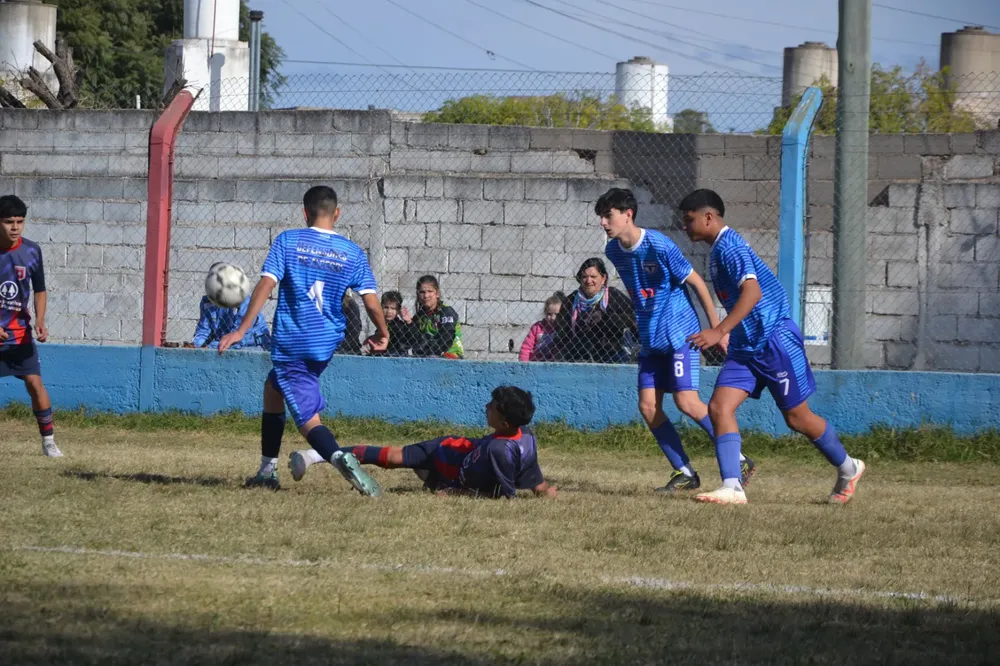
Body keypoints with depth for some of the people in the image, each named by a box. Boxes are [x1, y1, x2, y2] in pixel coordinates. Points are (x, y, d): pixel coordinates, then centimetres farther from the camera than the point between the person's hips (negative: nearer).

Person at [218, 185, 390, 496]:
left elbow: (265, 285, -12)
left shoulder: (287, 241, -4)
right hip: (327, 343, 4)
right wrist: (382, 334, 15)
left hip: (290, 344, -4)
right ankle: (267, 471, 28)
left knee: (309, 418, -5)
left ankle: (339, 457, -37)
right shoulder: (353, 253, 2)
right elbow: (371, 302, -4)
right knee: (273, 387, 28)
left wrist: (242, 330, -11)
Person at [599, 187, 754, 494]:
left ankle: (739, 461, -3)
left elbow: (696, 282, -12)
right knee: (648, 405, -2)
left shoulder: (659, 246, -19)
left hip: (680, 333, -7)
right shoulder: (613, 251, 3)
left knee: (686, 401, -16)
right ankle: (684, 474, 8)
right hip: (650, 339, 8)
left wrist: (717, 327, -10)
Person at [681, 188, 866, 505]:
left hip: (774, 341, -9)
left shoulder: (729, 247, -18)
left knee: (797, 417, 3)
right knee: (719, 407, -8)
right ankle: (732, 487, -15)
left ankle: (848, 469, 24)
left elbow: (752, 291, -31)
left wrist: (720, 331, -38)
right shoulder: (721, 248, 14)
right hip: (745, 346, 9)